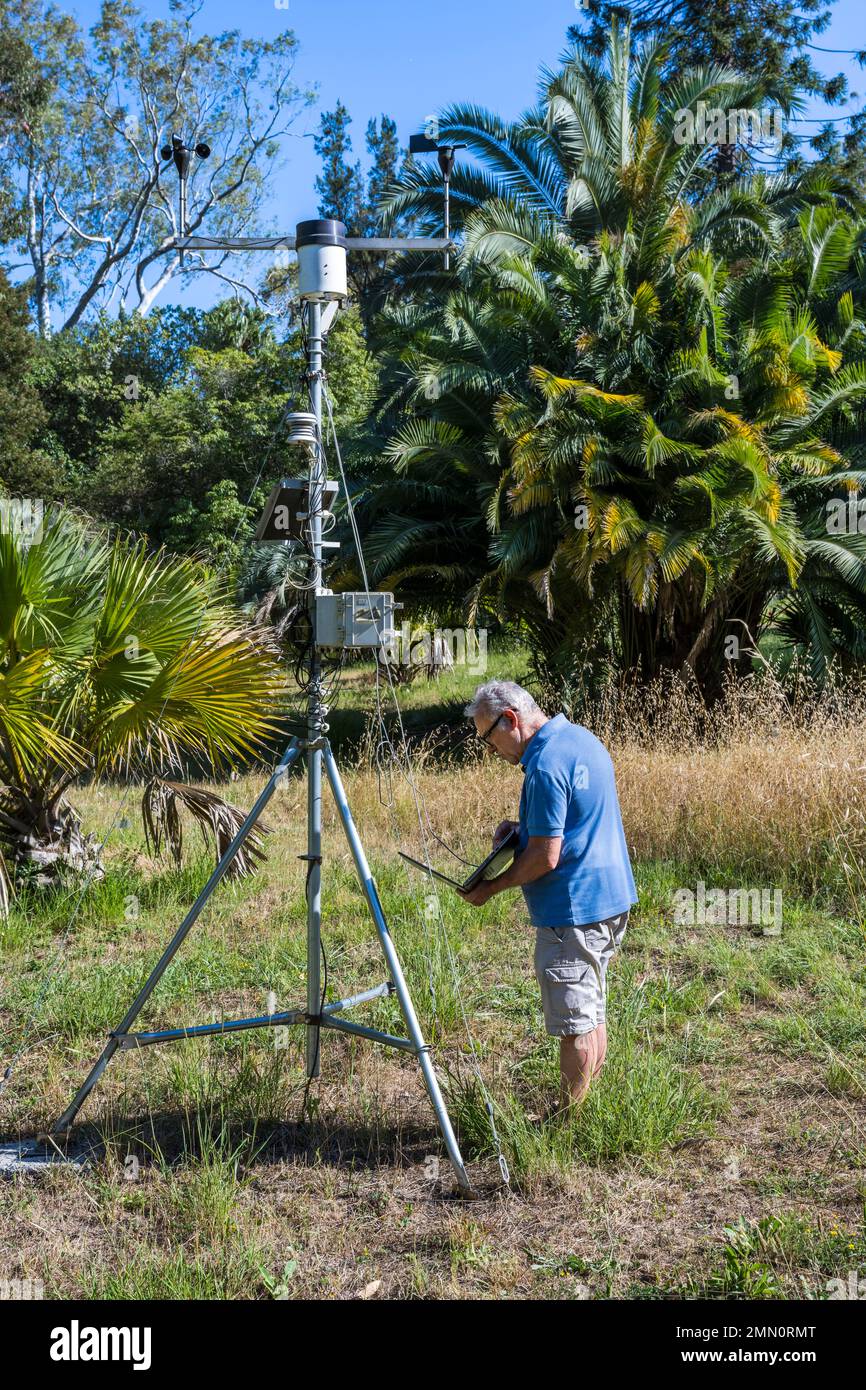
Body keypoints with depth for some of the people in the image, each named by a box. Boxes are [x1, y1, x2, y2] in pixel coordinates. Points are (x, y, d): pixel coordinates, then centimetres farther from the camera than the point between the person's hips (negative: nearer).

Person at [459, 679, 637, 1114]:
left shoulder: (545, 765, -21)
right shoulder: (583, 739, 10)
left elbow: (546, 857, -22)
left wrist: (491, 887, -10)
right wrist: (521, 828, 8)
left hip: (572, 910, -10)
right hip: (610, 898, 10)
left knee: (575, 1024, 1)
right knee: (592, 1016, 18)